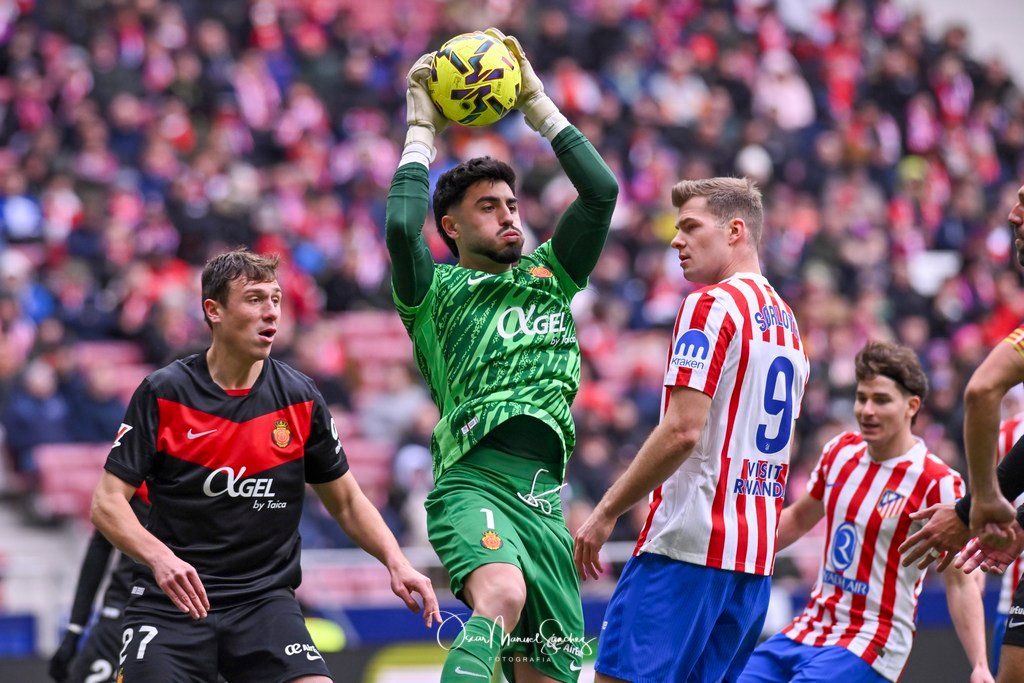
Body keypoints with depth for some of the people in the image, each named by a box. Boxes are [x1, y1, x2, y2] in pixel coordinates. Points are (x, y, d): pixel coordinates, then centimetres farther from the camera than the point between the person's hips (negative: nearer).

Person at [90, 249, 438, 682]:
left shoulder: (299, 399, 3)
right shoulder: (164, 393, -4)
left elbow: (346, 502, 14)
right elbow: (107, 502, -6)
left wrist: (396, 563, -2)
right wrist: (160, 557, -25)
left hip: (265, 598, 2)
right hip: (173, 599, -2)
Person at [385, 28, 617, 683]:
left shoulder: (548, 277, 22)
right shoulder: (435, 292, 9)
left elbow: (602, 192, 11)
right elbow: (401, 229, -12)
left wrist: (537, 102, 12)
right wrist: (422, 130, 0)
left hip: (544, 499, 6)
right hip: (474, 480, -5)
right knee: (501, 598, -36)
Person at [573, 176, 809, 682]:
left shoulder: (711, 306, -9)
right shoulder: (786, 323, 19)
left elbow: (682, 431, -17)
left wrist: (607, 512, -11)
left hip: (687, 542, -9)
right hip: (755, 553, 9)